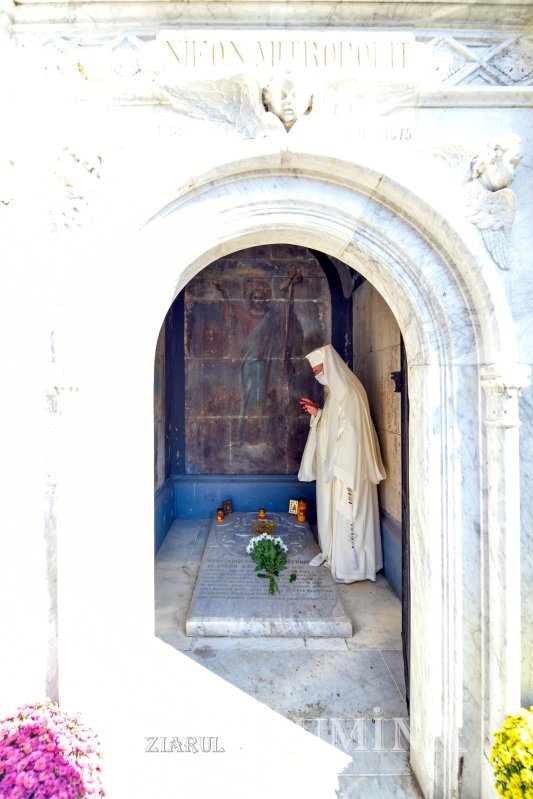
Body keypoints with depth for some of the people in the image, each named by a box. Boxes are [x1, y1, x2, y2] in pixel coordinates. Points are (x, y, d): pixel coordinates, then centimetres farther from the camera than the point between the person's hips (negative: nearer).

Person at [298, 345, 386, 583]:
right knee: (333, 510, 18)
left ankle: (351, 566, 11)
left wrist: (340, 468, -24)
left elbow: (350, 431, -23)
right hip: (334, 465, 10)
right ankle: (332, 552, 33)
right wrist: (317, 413, 4)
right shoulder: (334, 389, 12)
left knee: (346, 513, -1)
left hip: (347, 466, -10)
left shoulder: (347, 390, -18)